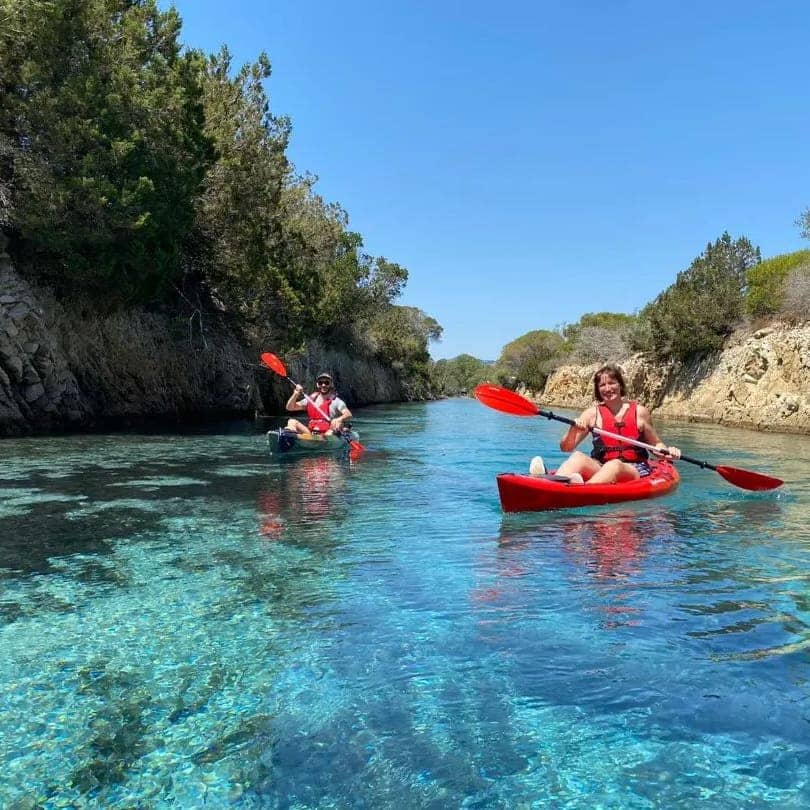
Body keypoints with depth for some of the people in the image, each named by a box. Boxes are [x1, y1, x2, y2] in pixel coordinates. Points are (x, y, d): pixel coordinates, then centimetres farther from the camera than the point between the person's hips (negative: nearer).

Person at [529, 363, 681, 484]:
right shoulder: (592, 413, 6)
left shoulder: (639, 411, 7)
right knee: (578, 456, -28)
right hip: (600, 468, 1)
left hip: (635, 471, -1)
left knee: (614, 465, -35)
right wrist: (574, 429, -19)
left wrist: (667, 450, -3)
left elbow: (655, 444, 18)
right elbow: (566, 448, 0)